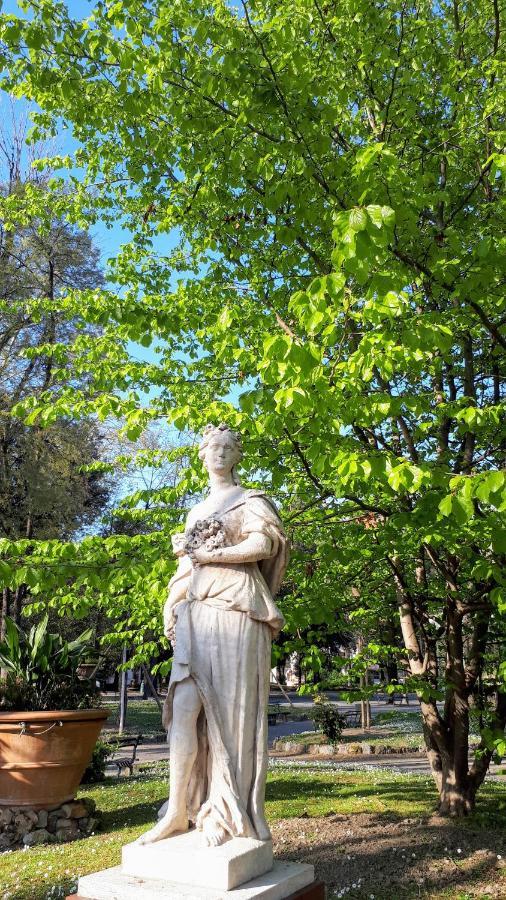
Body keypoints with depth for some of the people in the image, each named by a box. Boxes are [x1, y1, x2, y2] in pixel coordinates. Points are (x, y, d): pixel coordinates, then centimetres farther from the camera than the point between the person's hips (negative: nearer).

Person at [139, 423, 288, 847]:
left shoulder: (251, 501, 7)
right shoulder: (196, 512, 25)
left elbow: (263, 544, -10)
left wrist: (207, 554, -7)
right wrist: (173, 611, 11)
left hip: (234, 610, -5)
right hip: (195, 614, 5)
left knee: (231, 710, -5)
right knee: (185, 708, -5)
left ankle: (227, 814, 2)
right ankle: (177, 811, 0)